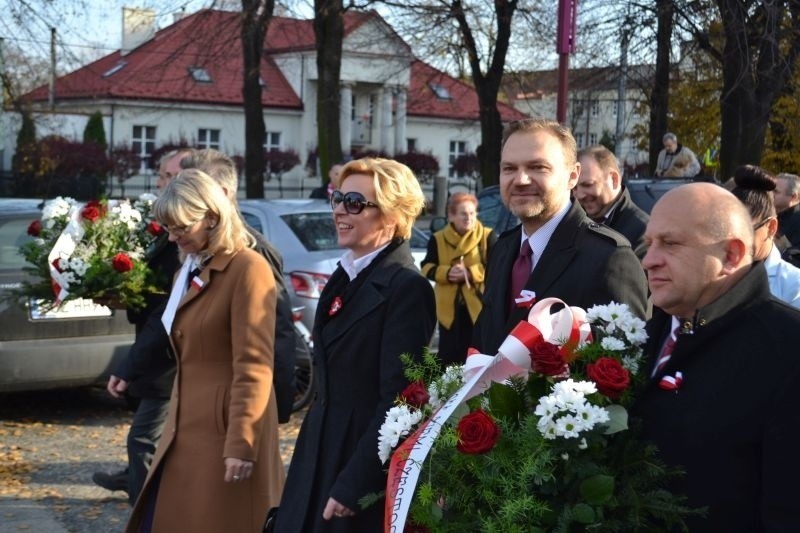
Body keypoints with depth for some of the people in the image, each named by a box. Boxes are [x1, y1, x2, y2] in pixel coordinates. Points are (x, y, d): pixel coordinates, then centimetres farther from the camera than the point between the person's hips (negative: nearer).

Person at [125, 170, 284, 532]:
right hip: (186, 431, 9)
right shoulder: (190, 271, 15)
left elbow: (253, 367, -18)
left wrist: (241, 445, -20)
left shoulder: (248, 269, -14)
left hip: (225, 433, -9)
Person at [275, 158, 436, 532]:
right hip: (321, 460, 8)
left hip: (366, 472, -8)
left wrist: (353, 486, -20)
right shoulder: (345, 277, 11)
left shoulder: (406, 287, -16)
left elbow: (397, 399, -19)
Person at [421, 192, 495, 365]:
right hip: (449, 309, 2)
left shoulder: (488, 236, -1)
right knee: (449, 358, 6)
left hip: (479, 306, -2)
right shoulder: (438, 239, 6)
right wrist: (447, 273, -14)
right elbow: (427, 268, 5)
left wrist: (471, 273, -19)